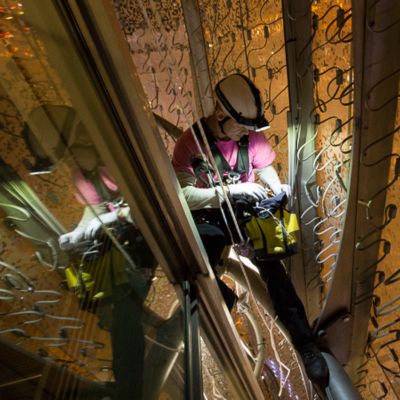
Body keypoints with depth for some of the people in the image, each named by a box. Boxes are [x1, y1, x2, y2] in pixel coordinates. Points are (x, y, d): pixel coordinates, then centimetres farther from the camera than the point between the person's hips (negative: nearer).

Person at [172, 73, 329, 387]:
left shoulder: (251, 135, -5)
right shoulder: (190, 142, -17)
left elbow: (264, 167, 11)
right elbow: (184, 195, -24)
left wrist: (277, 186, -12)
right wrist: (233, 188, -32)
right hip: (208, 217, -1)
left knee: (271, 266, -17)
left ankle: (305, 341, -1)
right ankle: (225, 301, 14)